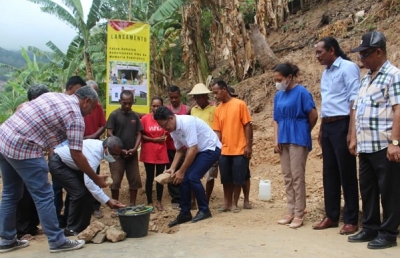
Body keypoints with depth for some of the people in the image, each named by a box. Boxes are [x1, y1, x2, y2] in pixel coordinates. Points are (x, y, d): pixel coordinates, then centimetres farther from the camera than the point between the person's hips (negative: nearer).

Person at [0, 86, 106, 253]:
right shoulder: (76, 117, -7)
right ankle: (57, 241, 9)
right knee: (44, 196, 1)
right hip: (23, 148, -9)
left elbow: (21, 110, 21)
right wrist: (96, 179, 2)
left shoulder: (54, 96, 18)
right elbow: (76, 155, -9)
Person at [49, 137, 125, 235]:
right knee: (79, 193, -18)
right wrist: (107, 201, -45)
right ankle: (71, 229, -5)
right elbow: (89, 182, -43)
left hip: (69, 164, 9)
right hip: (57, 164, -9)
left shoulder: (99, 145, -7)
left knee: (88, 191, 2)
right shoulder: (94, 152, -35)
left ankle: (83, 226, 11)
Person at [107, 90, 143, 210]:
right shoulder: (114, 115, -5)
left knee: (135, 180, 6)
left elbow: (139, 134, 7)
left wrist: (135, 148, -8)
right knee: (115, 181, -1)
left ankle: (132, 205, 18)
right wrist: (120, 149, -13)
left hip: (132, 153, 4)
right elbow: (109, 134, -9)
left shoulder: (135, 116, 6)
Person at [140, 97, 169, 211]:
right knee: (149, 177, 6)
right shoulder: (145, 119, -6)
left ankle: (159, 202, 21)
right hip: (148, 152, -2)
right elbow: (141, 135, -4)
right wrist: (154, 139, -13)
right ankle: (150, 202, 16)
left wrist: (165, 137, -9)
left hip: (161, 152, 2)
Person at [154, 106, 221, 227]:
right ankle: (185, 213, 12)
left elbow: (193, 149, -29)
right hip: (199, 151, 9)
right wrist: (172, 168, -2)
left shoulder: (187, 122, -29)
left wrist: (181, 171, -23)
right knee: (184, 178, 0)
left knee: (193, 177, -19)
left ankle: (204, 210, -2)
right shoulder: (173, 130, -1)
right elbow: (180, 150, 11)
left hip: (211, 149, -9)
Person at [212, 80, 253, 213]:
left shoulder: (240, 104, -5)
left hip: (239, 149, -4)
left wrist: (249, 146, -9)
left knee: (238, 178, 4)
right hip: (224, 151, 4)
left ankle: (234, 203, 17)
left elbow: (248, 125, -5)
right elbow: (217, 131, 7)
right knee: (226, 178, 10)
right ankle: (227, 202, 22)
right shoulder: (217, 109, 7)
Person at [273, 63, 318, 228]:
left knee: (297, 177, -3)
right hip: (283, 140, 7)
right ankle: (291, 212, 19)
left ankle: (299, 214, 5)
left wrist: (305, 132, 5)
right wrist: (276, 140, 3)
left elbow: (313, 116, -9)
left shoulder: (301, 92, -10)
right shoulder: (278, 95, 9)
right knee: (287, 178, 10)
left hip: (298, 139, -7)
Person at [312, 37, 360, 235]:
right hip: (327, 126, 8)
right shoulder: (326, 73, 17)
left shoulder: (348, 68, -8)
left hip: (342, 125, -8)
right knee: (329, 173, 11)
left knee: (346, 173, -2)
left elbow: (354, 100, -15)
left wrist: (351, 131, -20)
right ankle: (331, 216, 21)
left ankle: (351, 220, 6)